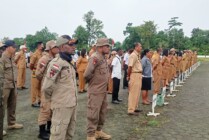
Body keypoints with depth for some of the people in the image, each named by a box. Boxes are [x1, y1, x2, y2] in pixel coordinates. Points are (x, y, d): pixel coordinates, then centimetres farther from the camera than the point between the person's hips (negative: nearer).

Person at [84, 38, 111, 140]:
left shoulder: (103, 58, 10)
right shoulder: (95, 57, -19)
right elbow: (87, 74, -25)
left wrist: (104, 83, 9)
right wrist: (94, 81, -7)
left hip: (103, 91, 9)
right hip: (95, 91, -9)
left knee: (102, 113, 19)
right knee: (93, 114, 1)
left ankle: (98, 131, 34)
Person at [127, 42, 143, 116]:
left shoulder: (138, 55, 14)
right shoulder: (133, 55, -17)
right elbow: (130, 66, -20)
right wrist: (128, 76, -12)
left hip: (139, 75, 10)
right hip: (134, 75, -10)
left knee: (137, 92, 16)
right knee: (133, 93, -6)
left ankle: (135, 107, 27)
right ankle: (130, 110, -1)